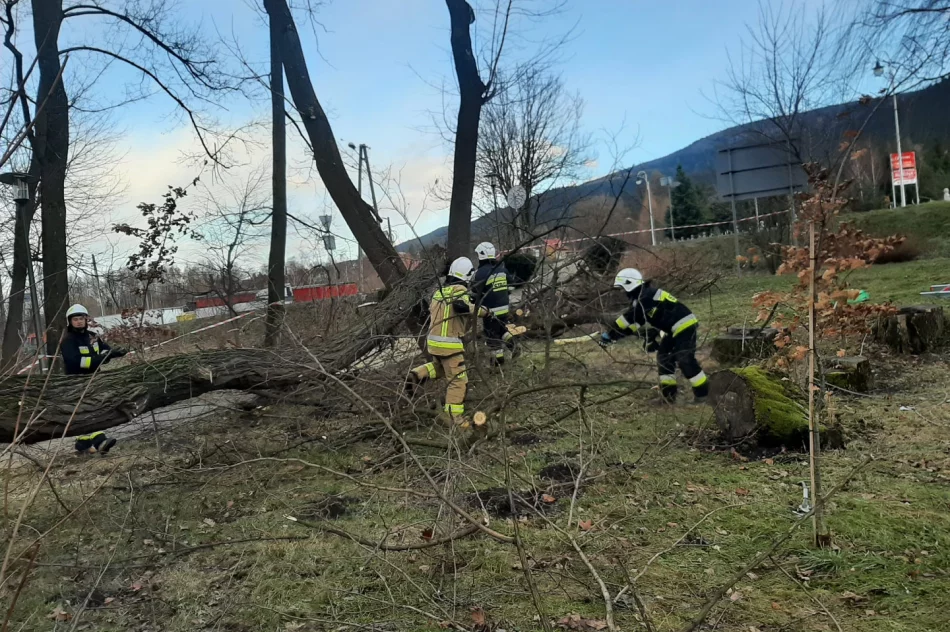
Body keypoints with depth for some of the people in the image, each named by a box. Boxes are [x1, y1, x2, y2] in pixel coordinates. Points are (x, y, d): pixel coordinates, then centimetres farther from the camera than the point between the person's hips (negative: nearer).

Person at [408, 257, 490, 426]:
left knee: (440, 367, 33)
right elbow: (460, 305, -30)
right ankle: (454, 416, 3)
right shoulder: (459, 290, -11)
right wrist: (482, 310, -20)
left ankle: (418, 375, 11)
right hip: (450, 344, -8)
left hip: (433, 341, 8)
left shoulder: (439, 291, 14)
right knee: (458, 380, 1)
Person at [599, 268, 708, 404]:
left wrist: (609, 334, -19)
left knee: (685, 360, -14)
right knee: (663, 357, 9)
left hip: (683, 325, -11)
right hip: (676, 328, 11)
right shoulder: (646, 295, 14)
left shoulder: (645, 298, -19)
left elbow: (629, 319, -22)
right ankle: (668, 393, 12)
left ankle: (703, 393, -5)